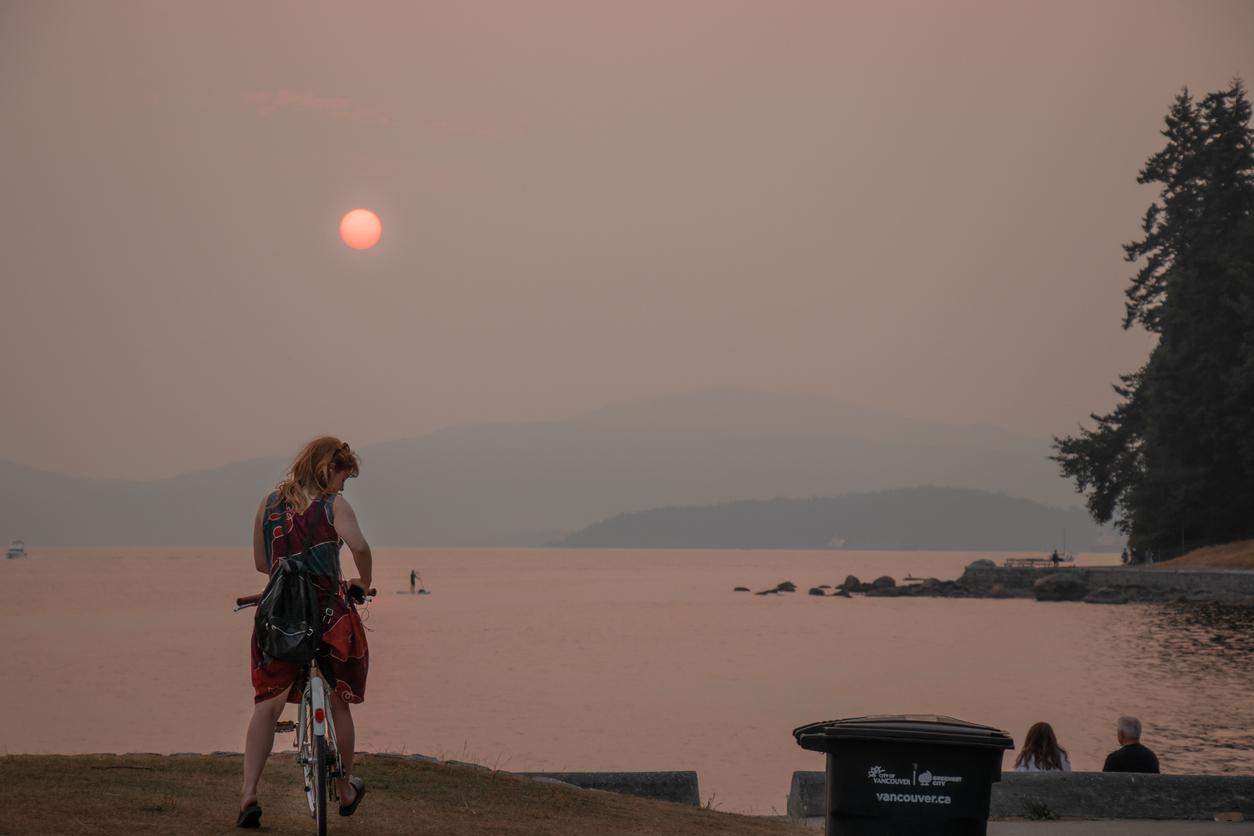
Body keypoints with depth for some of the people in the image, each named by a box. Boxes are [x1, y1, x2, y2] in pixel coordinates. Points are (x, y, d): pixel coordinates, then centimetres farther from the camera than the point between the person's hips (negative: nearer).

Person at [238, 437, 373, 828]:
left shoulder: (268, 504, 9)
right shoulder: (333, 505, -5)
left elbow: (261, 563, 14)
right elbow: (359, 545, -21)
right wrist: (363, 581, -3)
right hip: (329, 615, -3)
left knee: (267, 705, 7)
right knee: (338, 704, 14)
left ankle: (248, 793, -7)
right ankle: (346, 790, 28)